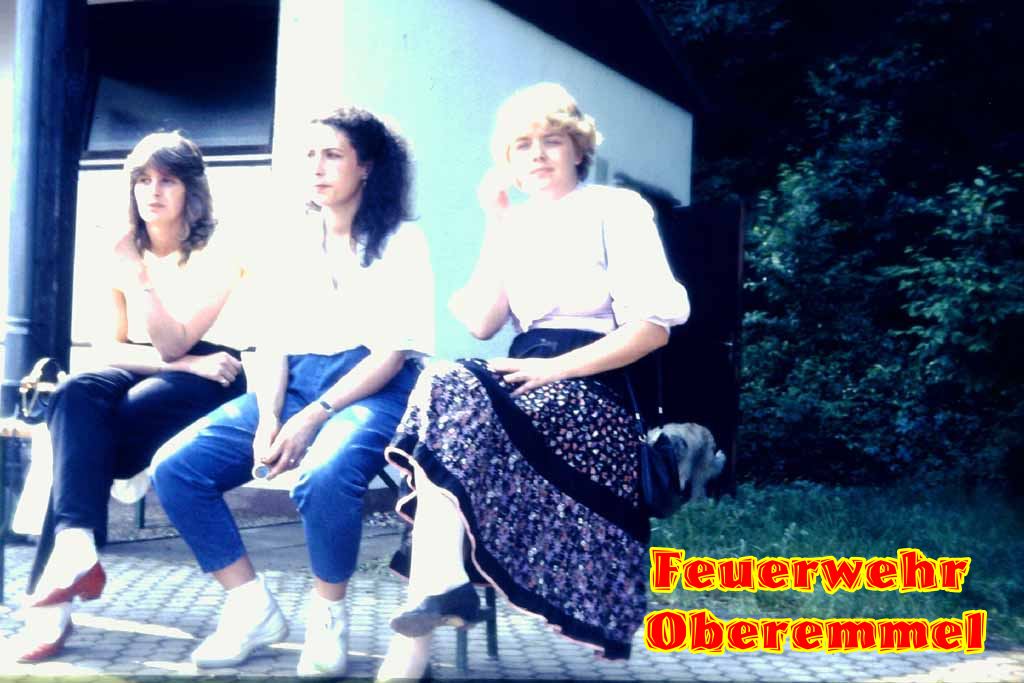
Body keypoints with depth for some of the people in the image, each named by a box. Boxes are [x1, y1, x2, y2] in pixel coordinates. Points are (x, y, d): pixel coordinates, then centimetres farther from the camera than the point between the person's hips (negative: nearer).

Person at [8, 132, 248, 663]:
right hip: (139, 377, 4)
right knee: (77, 396, -32)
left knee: (90, 435, -31)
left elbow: (173, 345, -16)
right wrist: (182, 363, -11)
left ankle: (53, 592, -31)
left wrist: (145, 279, -27)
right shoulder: (122, 253, 7)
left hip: (208, 382, -4)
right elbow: (110, 349, 3)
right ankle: (74, 548, -47)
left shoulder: (216, 259, -6)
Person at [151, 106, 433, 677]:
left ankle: (329, 618, -14)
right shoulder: (293, 244, 16)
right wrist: (269, 418, -11)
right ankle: (254, 610, -6)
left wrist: (313, 417, -20)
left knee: (323, 475, -39)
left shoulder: (402, 241, 0)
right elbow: (273, 342, 10)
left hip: (373, 389, -5)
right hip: (294, 386, 6)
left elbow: (394, 351, -9)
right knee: (176, 467, -16)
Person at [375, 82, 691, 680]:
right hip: (532, 384, 5)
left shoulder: (617, 209, 4)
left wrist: (557, 368, -15)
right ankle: (443, 583, -37)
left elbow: (653, 326, -7)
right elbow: (479, 323, 4)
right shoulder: (514, 223, 19)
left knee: (450, 386, -28)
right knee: (454, 393, -28)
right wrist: (497, 227, 2)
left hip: (591, 393, -5)